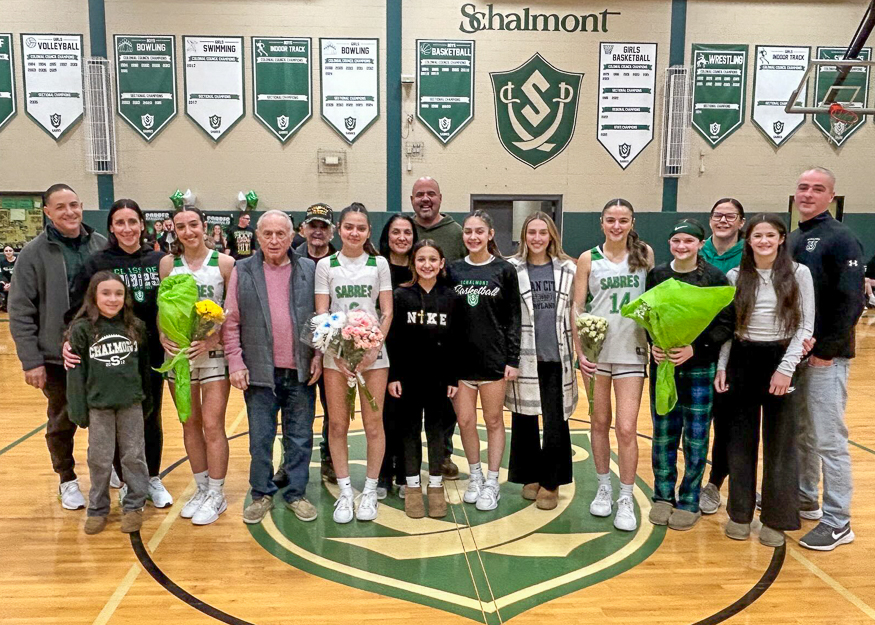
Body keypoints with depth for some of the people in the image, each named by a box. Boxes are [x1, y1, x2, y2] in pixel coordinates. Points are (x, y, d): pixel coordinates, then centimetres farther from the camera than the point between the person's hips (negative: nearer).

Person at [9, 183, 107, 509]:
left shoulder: (102, 246, 0)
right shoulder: (33, 254, -7)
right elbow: (20, 313, -7)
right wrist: (31, 360, -10)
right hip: (56, 357, -2)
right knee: (62, 422, 13)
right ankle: (68, 480, 33)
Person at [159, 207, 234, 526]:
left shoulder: (224, 263, -4)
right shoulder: (168, 264, 3)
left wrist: (214, 338, -17)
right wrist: (163, 336, -12)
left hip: (214, 351, -3)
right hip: (178, 352, 3)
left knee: (212, 426, -3)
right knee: (190, 425, 12)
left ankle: (216, 495, 13)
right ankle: (202, 489, 28)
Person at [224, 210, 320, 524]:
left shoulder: (309, 270, 3)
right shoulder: (242, 271, 2)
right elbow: (230, 322, 2)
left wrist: (319, 356, -2)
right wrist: (236, 362, -3)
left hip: (301, 372, 0)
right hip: (260, 372, 0)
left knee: (300, 438, 10)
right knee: (260, 439, 10)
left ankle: (296, 493, 25)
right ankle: (262, 494, 27)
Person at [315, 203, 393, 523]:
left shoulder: (379, 263, 4)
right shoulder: (326, 265, 4)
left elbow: (387, 312, 2)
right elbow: (321, 314, 0)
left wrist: (373, 349, -11)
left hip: (373, 352, 0)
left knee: (373, 423, 1)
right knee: (337, 424, 3)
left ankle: (370, 491, 16)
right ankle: (345, 492, 16)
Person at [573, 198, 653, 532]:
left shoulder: (644, 254, 3)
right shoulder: (589, 259, 1)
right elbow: (576, 308, 1)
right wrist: (579, 350, -7)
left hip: (631, 351, -1)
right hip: (596, 350, 1)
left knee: (627, 428, -4)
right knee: (600, 423, 11)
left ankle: (626, 500, 10)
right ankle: (604, 488, 28)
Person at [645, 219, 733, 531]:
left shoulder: (714, 277, -4)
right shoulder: (656, 275, 4)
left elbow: (725, 324, -6)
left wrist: (695, 347, -18)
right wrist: (653, 345, -11)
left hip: (700, 368, -2)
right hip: (662, 365, 2)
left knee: (696, 436, 5)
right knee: (663, 434, 8)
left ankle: (689, 501, 20)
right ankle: (663, 496, 24)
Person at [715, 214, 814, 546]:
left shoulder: (799, 274, -2)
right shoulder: (735, 276, 3)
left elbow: (805, 326, -4)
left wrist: (786, 367, -12)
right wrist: (721, 366, -1)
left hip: (780, 361, -2)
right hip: (742, 361, 2)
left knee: (780, 442, 4)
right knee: (741, 438, 8)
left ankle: (776, 518, 17)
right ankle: (740, 512, 20)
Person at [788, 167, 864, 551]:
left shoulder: (840, 239, -10)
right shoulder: (792, 240, 13)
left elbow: (851, 302, -17)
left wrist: (826, 349, -18)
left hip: (826, 357, -8)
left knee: (829, 440, -2)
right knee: (800, 433, 17)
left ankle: (838, 522, 9)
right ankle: (805, 500, 32)